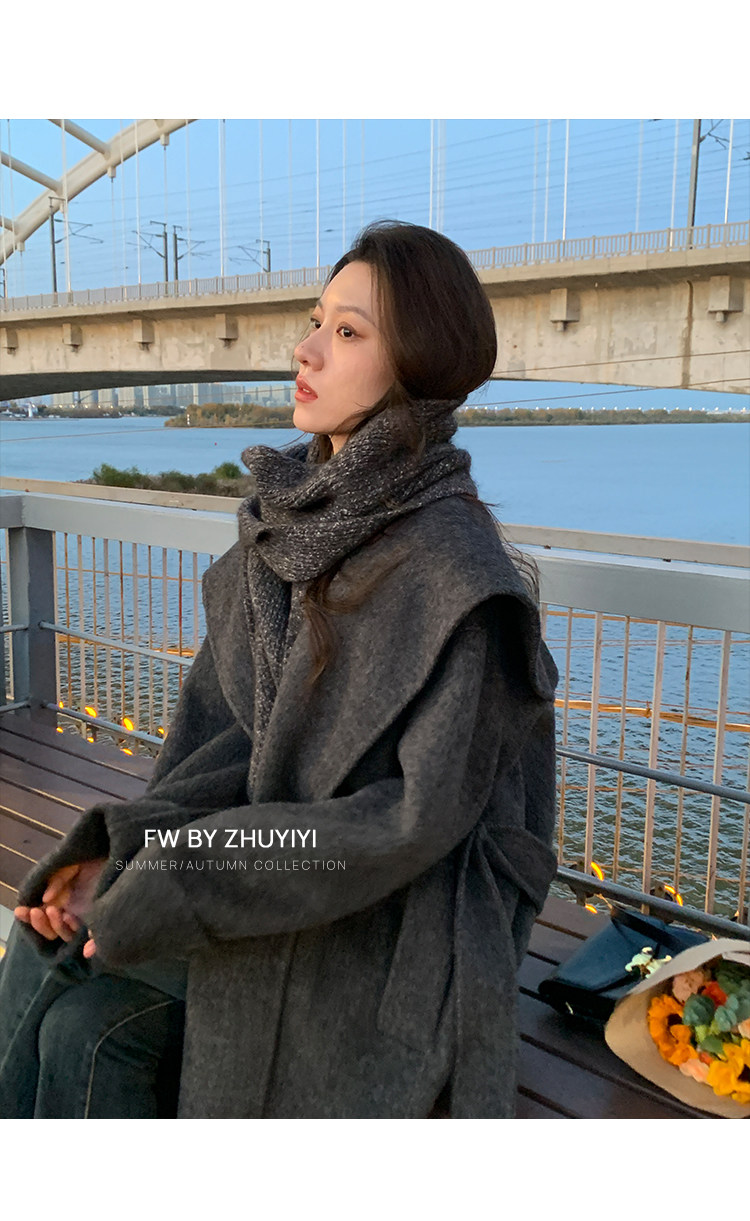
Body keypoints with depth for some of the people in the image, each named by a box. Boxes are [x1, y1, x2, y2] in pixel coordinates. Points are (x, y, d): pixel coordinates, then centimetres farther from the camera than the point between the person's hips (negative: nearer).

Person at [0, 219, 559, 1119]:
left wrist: (178, 886, -21)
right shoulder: (299, 516, 0)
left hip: (387, 919, -6)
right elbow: (233, 720, 1)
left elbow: (420, 813, -24)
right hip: (279, 835, 6)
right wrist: (124, 849, -13)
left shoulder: (454, 570, -23)